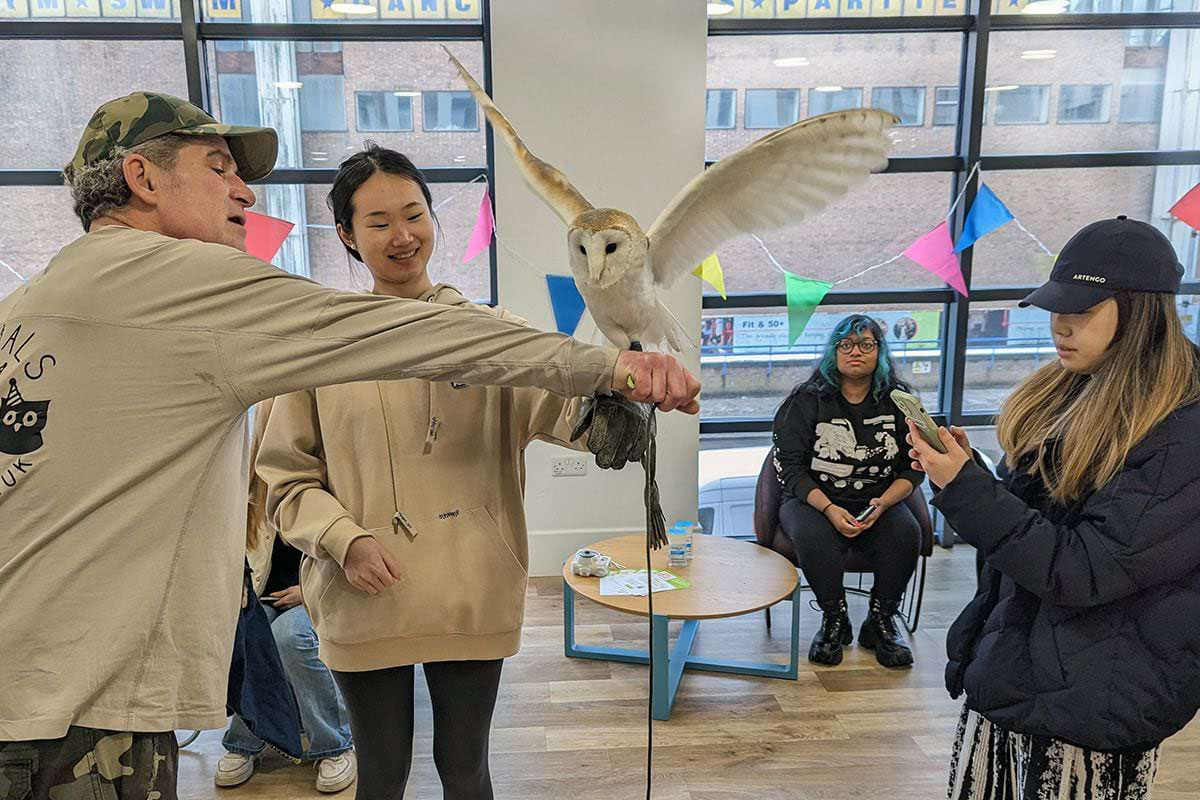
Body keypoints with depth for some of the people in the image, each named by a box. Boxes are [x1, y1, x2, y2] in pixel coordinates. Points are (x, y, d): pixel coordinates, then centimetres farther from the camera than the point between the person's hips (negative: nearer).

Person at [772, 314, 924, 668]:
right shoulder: (807, 400, -2)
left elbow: (913, 468, 5)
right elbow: (789, 466, -6)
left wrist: (882, 503, -15)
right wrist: (829, 509, -20)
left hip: (880, 502, 2)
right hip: (813, 499, -2)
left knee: (906, 533, -28)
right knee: (813, 539, -34)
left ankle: (881, 621, -5)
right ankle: (835, 619, -7)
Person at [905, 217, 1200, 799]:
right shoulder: (1064, 397, 4)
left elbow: (1080, 570, -23)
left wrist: (965, 488, -26)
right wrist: (962, 471, -6)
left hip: (1091, 706, -7)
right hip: (1006, 668, 7)